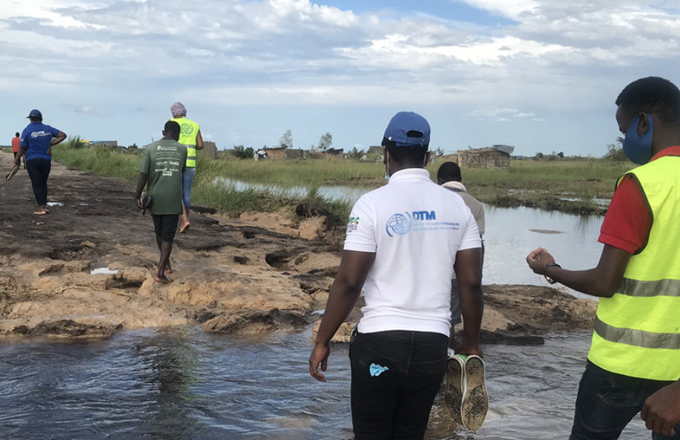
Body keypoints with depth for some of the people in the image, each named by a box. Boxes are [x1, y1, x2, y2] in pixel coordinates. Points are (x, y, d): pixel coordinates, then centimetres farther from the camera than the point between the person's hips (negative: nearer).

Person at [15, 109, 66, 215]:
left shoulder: (27, 131, -8)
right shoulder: (48, 129, 3)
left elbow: (22, 148, -6)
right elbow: (63, 135, 4)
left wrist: (17, 159, 7)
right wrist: (51, 144, -1)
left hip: (32, 160, -3)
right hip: (46, 159, 3)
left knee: (37, 185, -1)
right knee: (43, 184, 15)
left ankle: (41, 209, -4)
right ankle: (44, 206, 15)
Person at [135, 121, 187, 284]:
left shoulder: (150, 149, -3)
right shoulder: (182, 149, 0)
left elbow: (143, 175, -10)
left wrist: (137, 196, -3)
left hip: (154, 199, 2)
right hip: (173, 201, -2)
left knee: (159, 232, 20)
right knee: (168, 236, 2)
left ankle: (166, 264, 34)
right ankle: (160, 272, -8)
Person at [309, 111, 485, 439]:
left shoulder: (373, 204, -9)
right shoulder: (456, 206, 3)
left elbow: (348, 282, -12)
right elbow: (471, 282, 3)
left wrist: (322, 341, -2)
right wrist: (471, 343, 15)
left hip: (380, 341, -4)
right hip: (433, 345, 4)